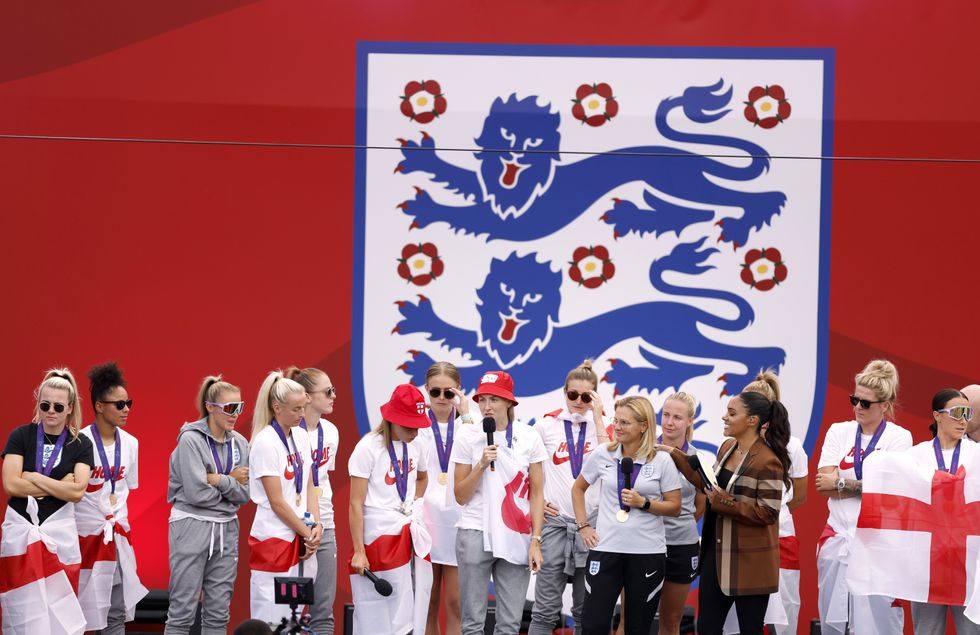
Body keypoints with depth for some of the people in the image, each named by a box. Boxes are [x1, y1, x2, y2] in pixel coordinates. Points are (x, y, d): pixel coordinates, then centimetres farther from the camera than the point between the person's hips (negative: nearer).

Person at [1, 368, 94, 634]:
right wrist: (59, 486, -10)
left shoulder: (80, 444, 4)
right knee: (25, 610, -2)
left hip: (59, 529, 1)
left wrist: (33, 477, -9)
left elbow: (77, 492, -9)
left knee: (58, 607, -2)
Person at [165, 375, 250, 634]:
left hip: (226, 529, 6)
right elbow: (197, 493, -17)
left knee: (218, 611, 8)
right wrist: (231, 482, -4)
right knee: (183, 609, -5)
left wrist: (219, 480, -13)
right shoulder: (191, 439, -10)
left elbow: (244, 494, 2)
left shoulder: (239, 443, 7)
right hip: (192, 526, -6)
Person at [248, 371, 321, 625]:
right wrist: (308, 533, -7)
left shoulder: (301, 436, 9)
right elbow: (277, 502, -13)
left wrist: (316, 525, -2)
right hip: (275, 540, -7)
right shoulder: (265, 443, -13)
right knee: (271, 622, -6)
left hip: (303, 541, 7)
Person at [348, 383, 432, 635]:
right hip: (380, 537, -6)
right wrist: (359, 552, -15)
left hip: (411, 536, 6)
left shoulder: (414, 447, 8)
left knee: (413, 610, 5)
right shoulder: (368, 448, -11)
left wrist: (414, 505, 13)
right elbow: (356, 503, -11)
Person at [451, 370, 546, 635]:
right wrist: (482, 465, -14)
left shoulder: (528, 437, 2)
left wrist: (535, 541, -2)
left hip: (515, 537, 1)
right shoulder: (468, 437, 0)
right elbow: (461, 496, 0)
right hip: (476, 534, -1)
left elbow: (536, 493, 4)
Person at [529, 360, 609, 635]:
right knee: (546, 608, -5)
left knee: (586, 609, 8)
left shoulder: (602, 426, 5)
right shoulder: (547, 424, 3)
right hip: (555, 520, -1)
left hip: (591, 522, 1)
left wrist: (597, 417, -11)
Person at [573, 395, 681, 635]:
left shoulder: (661, 461, -3)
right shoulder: (602, 454, 3)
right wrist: (583, 525, 7)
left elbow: (675, 507, 0)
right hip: (606, 549, 1)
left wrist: (643, 503, -15)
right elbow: (578, 489, 17)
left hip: (648, 552, -1)